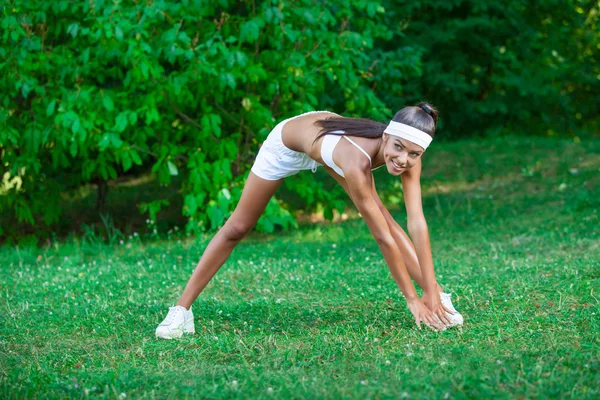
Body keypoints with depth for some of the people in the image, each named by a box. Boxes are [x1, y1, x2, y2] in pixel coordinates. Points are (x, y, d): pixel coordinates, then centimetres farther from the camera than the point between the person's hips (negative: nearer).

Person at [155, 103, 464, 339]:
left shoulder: (410, 156, -32)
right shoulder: (357, 160, -47)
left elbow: (417, 222, -30)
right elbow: (383, 238, -41)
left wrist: (432, 291, -32)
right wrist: (412, 299, -35)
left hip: (325, 133, 5)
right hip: (288, 142, -5)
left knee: (385, 219, -5)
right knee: (237, 228, 3)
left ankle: (439, 299, 3)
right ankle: (181, 309, 12)